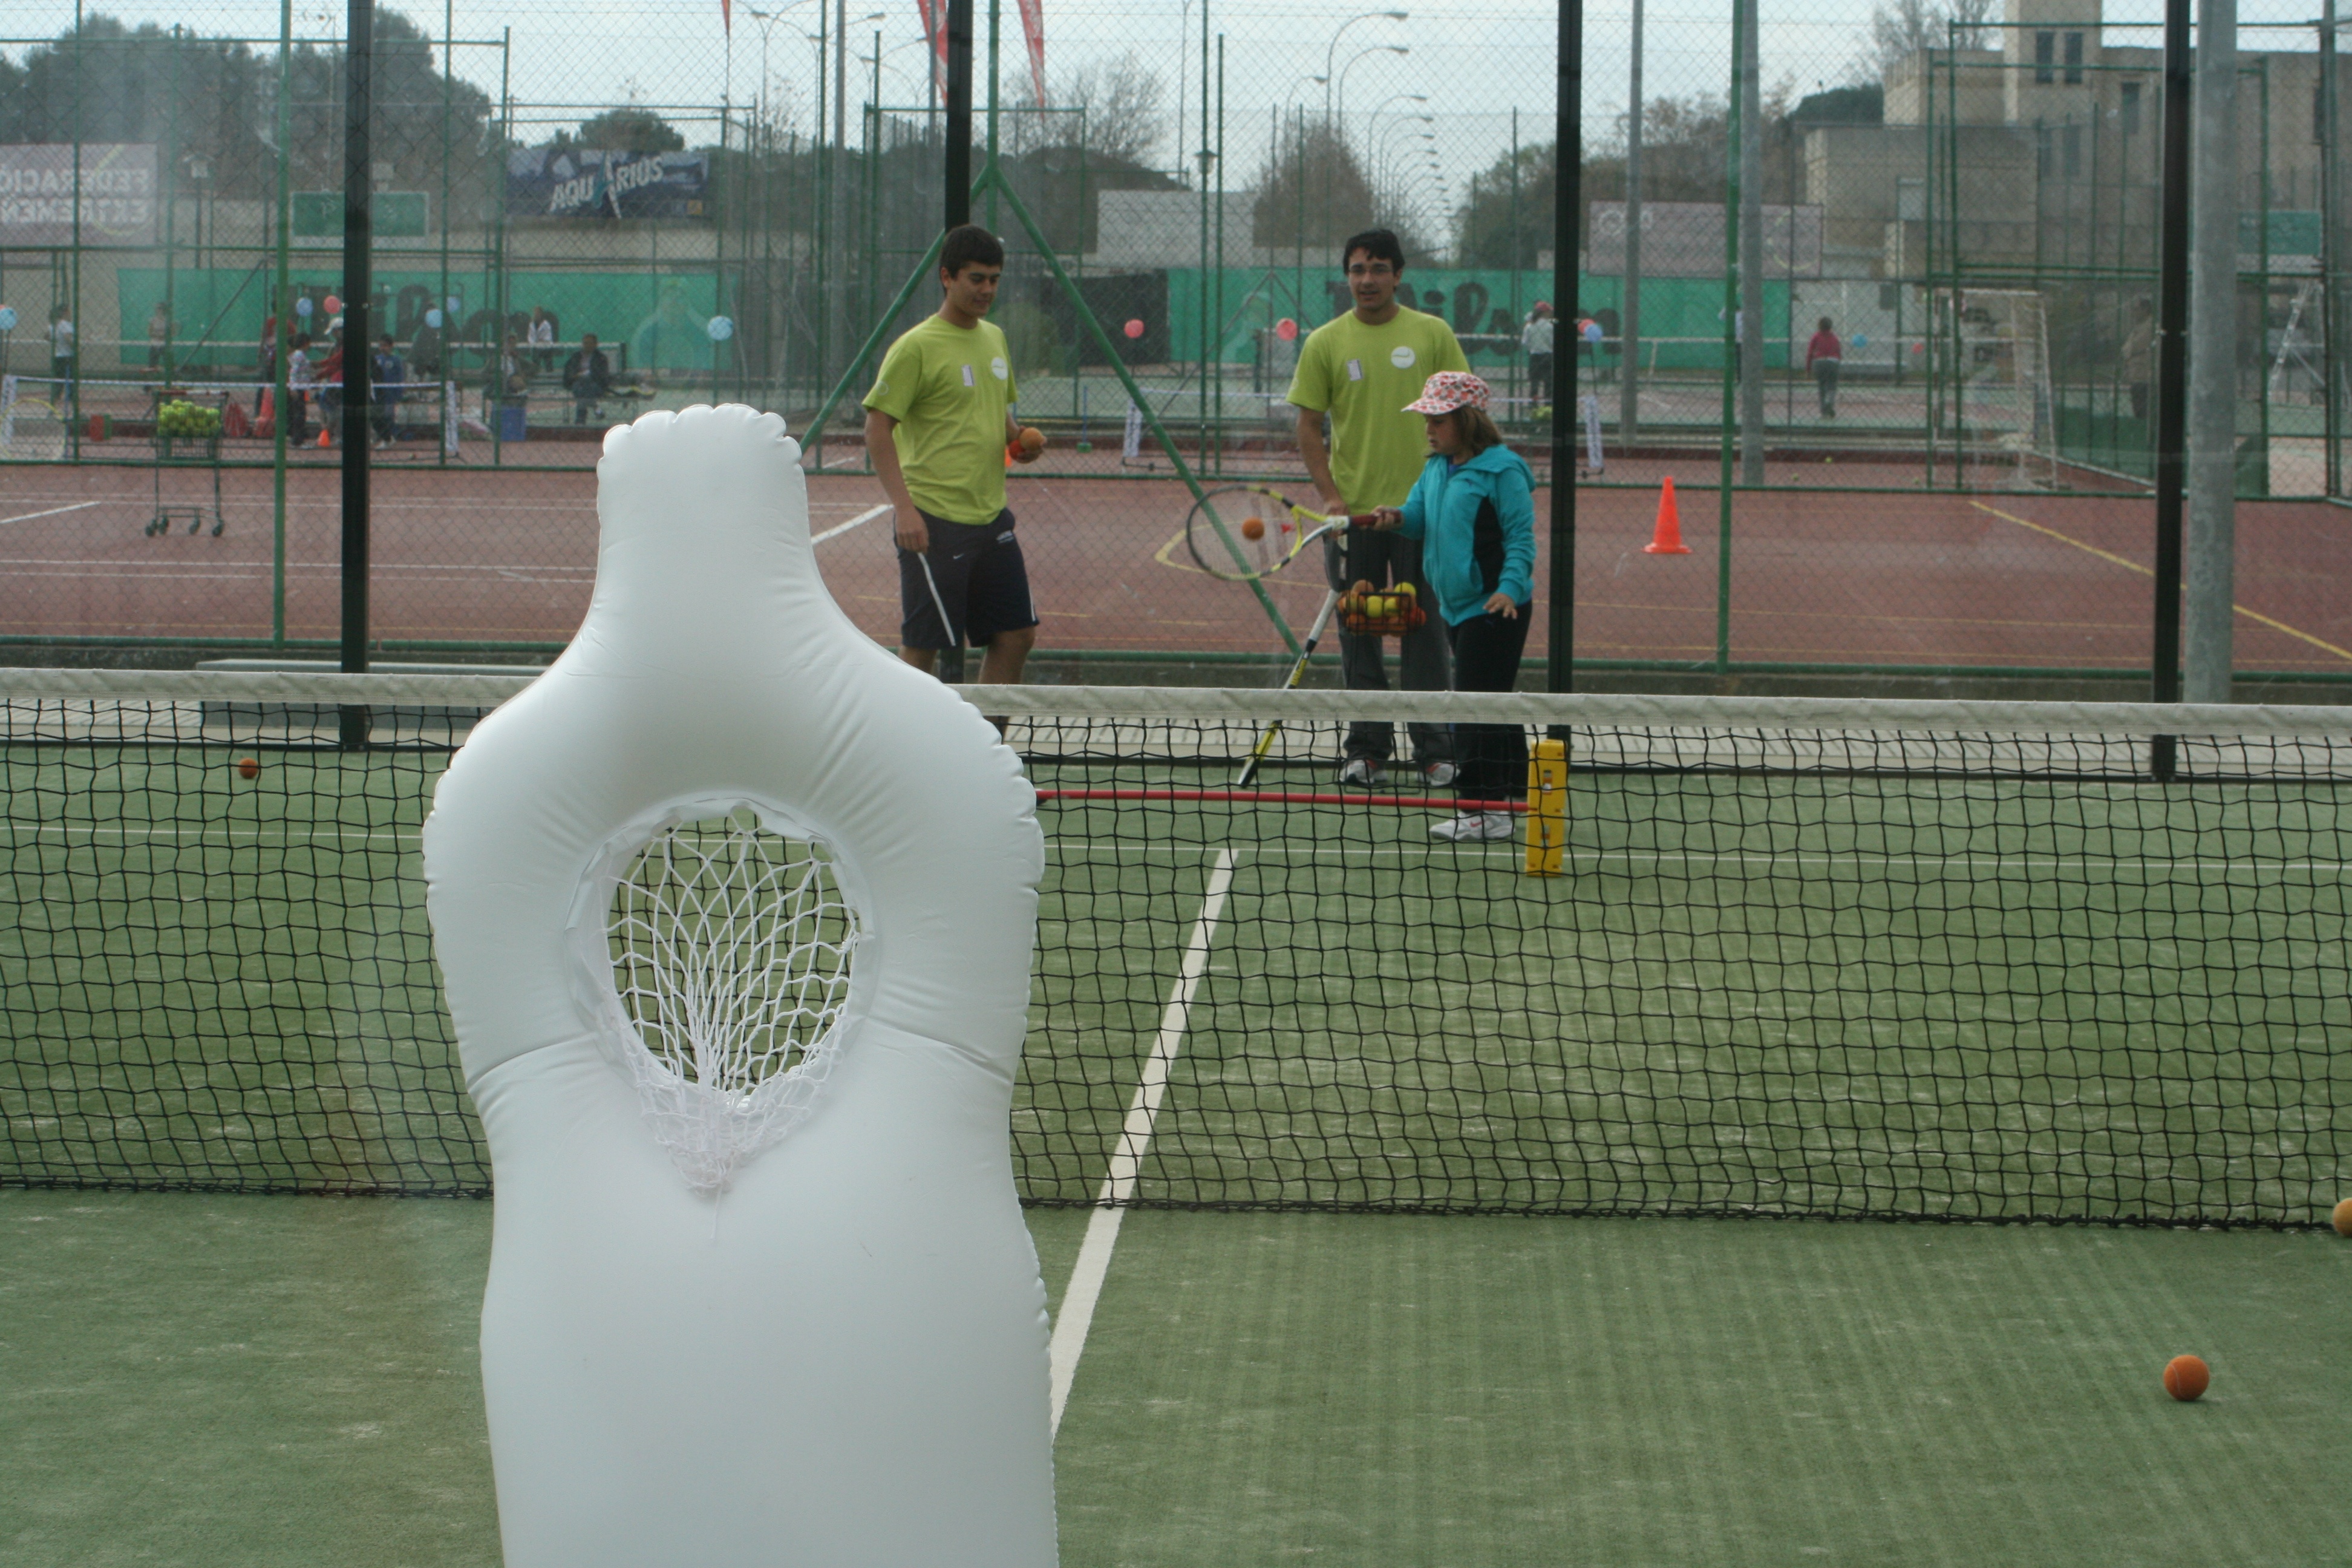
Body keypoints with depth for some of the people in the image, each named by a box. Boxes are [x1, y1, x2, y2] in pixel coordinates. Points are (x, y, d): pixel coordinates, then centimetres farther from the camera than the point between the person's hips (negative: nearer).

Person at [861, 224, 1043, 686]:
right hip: (934, 525, -8)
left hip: (992, 519, 8)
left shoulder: (994, 338, 12)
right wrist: (904, 507, -22)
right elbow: (878, 428, -13)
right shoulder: (916, 349, -11)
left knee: (1017, 634, 8)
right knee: (922, 646, -3)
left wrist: (1017, 440, 4)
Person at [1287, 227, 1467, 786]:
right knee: (1358, 635, 5)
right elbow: (1308, 426, 4)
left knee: (1425, 634, 2)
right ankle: (1368, 750, 13)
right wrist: (1330, 496, -7)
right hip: (1354, 510, 1)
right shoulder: (1324, 343, 2)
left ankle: (1435, 751, 9)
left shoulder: (1433, 335, 2)